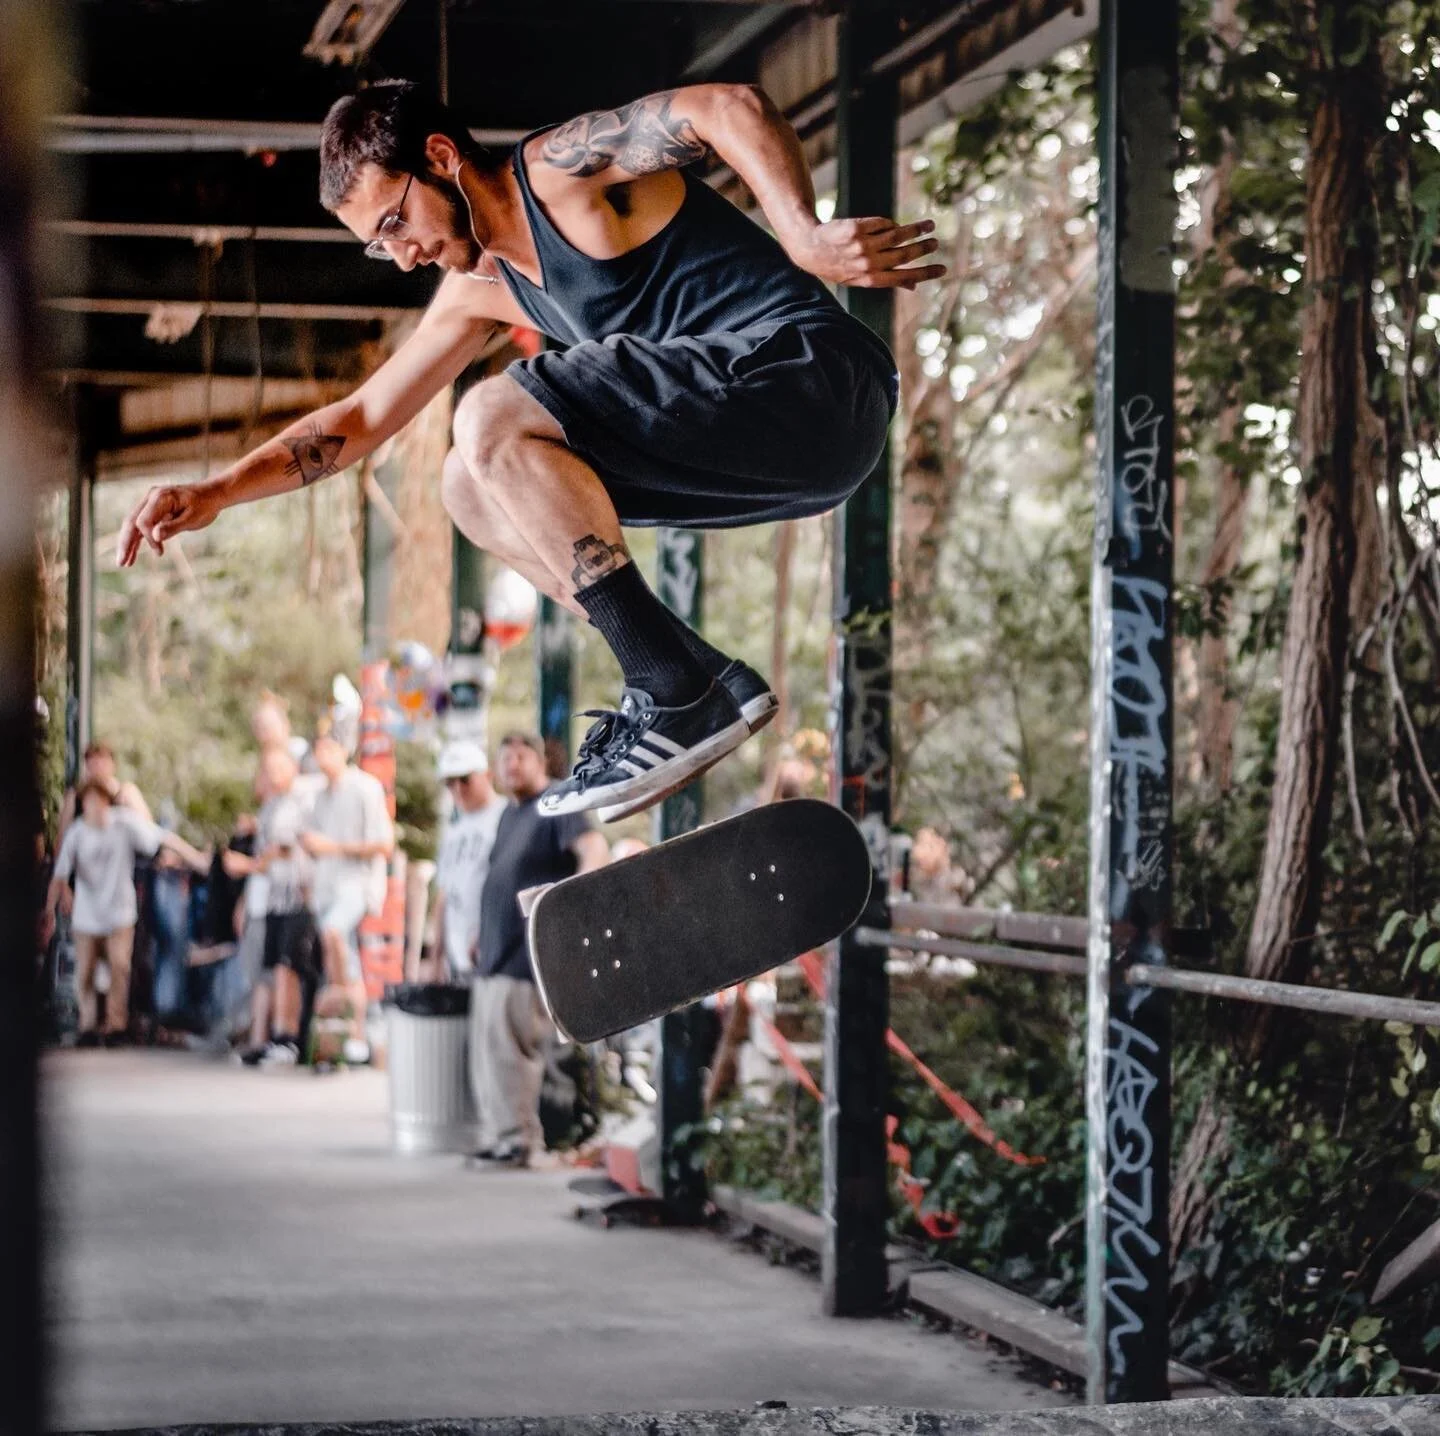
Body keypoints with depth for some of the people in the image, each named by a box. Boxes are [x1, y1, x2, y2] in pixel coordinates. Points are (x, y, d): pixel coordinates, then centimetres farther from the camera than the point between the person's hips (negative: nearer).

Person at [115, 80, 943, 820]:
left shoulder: (561, 169, -5)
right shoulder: (481, 289, 20)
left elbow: (734, 108, -18)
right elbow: (363, 419, 24)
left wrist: (805, 238, -29)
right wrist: (216, 494, 14)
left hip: (802, 371, -10)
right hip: (777, 461, 10)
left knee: (494, 425, -18)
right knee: (478, 490, 11)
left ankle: (677, 695, -18)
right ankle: (702, 683, 2)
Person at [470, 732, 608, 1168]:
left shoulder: (556, 807, -10)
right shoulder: (509, 814, 19)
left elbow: (595, 848, -26)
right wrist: (481, 935, 28)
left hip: (527, 955, -10)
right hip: (495, 953, 10)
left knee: (508, 1046, -11)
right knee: (487, 1049, 11)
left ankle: (519, 1139, -5)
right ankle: (497, 1136, 19)